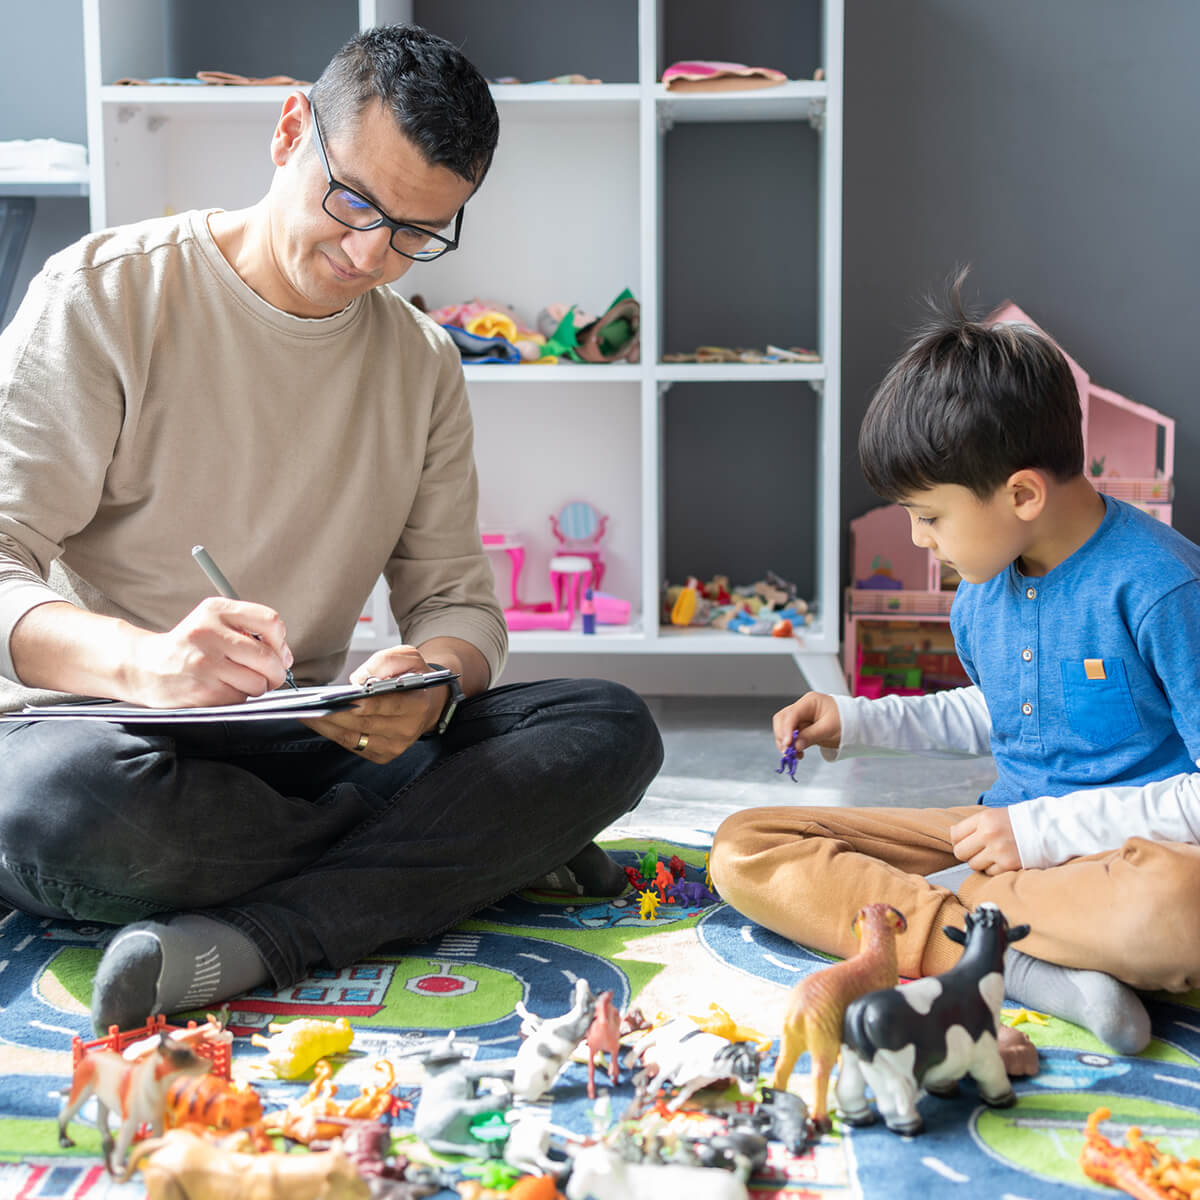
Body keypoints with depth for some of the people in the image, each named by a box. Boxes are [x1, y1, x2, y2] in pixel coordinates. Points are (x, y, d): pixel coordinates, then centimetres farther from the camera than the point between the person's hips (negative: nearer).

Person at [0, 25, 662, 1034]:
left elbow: (457, 599, 9)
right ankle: (477, 852, -18)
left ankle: (247, 941, -30)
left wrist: (433, 679, -17)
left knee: (610, 730, -16)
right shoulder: (106, 294, -4)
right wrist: (142, 659, -35)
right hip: (100, 728, -3)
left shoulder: (423, 365, 12)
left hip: (309, 745, 4)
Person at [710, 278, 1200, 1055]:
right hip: (1011, 839, 7)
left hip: (1133, 853, -7)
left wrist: (1046, 828, -19)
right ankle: (1015, 966, -25)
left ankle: (927, 908, -20)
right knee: (745, 849, -8)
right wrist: (856, 722, 18)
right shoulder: (981, 593, 6)